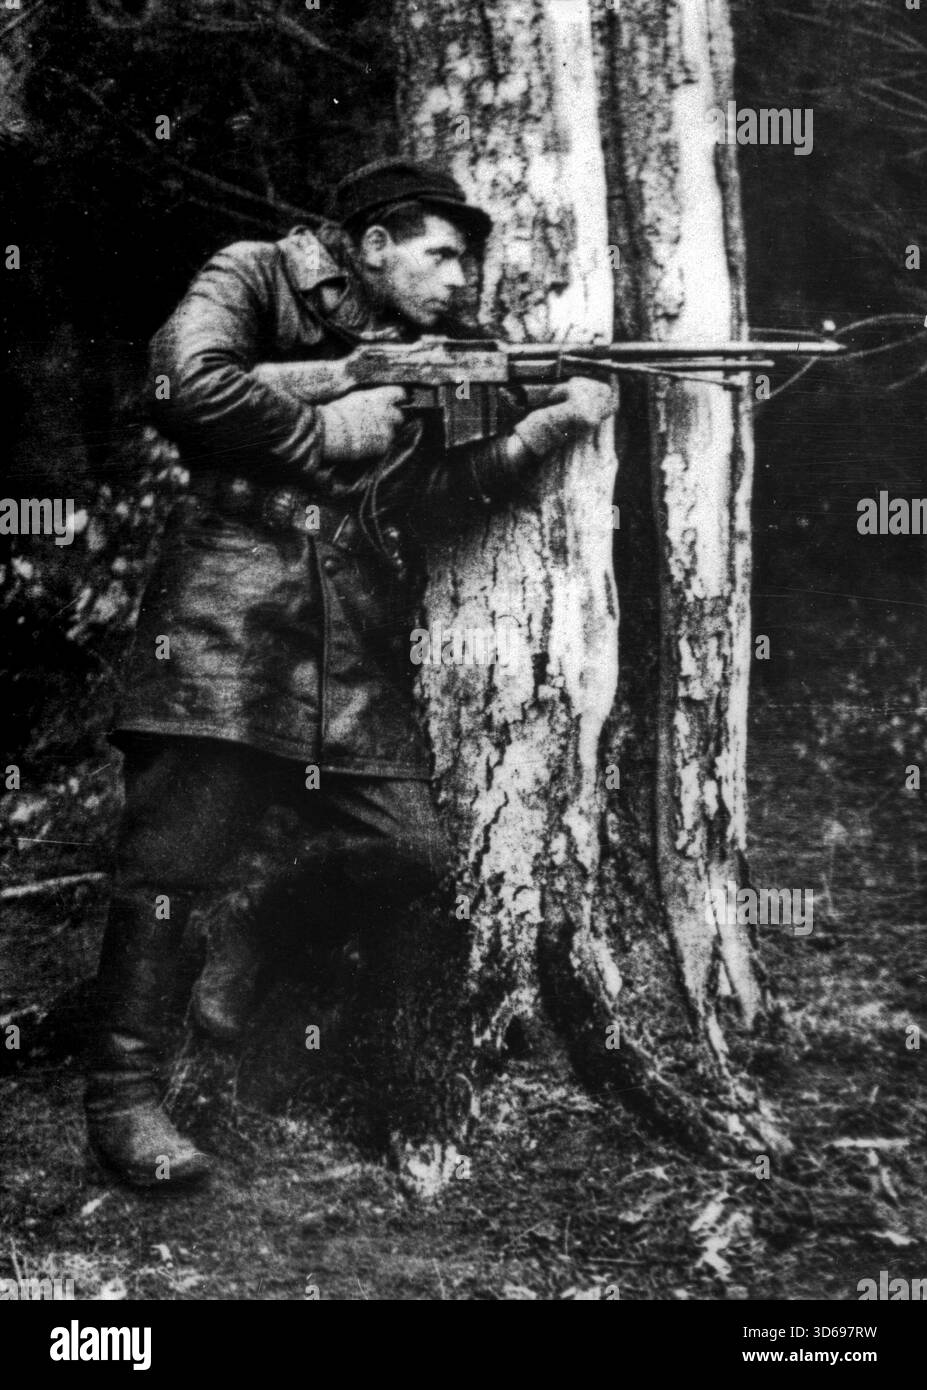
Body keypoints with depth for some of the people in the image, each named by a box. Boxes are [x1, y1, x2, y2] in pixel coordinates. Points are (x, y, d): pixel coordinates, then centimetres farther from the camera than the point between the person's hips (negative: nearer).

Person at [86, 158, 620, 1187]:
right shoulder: (255, 280, 4)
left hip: (355, 640, 6)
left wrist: (544, 429, 1)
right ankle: (122, 1090, 5)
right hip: (230, 608, -6)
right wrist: (325, 430, -8)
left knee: (409, 852, -3)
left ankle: (251, 903, 22)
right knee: (175, 852, -6)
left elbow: (436, 495, 13)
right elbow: (185, 384, -14)